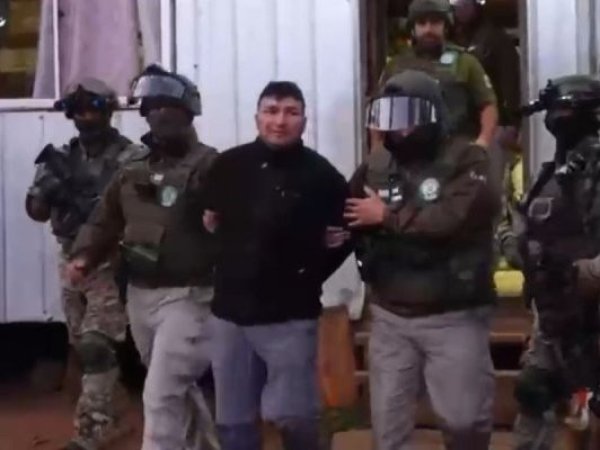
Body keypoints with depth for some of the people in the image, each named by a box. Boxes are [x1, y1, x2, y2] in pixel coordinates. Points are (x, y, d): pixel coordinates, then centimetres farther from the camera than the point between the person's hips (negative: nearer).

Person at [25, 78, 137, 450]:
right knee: (84, 348, 13)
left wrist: (89, 202, -26)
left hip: (110, 264, -6)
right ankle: (109, 418, 27)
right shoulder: (62, 157, 8)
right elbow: (36, 211, 3)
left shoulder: (129, 158, -9)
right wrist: (48, 186, -19)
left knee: (96, 347, -11)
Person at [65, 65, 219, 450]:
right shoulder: (134, 170, 12)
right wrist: (84, 255, 0)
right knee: (175, 388, 22)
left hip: (187, 296, -8)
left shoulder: (209, 166, -11)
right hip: (139, 294, 8)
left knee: (161, 396, -10)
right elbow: (106, 218, 14)